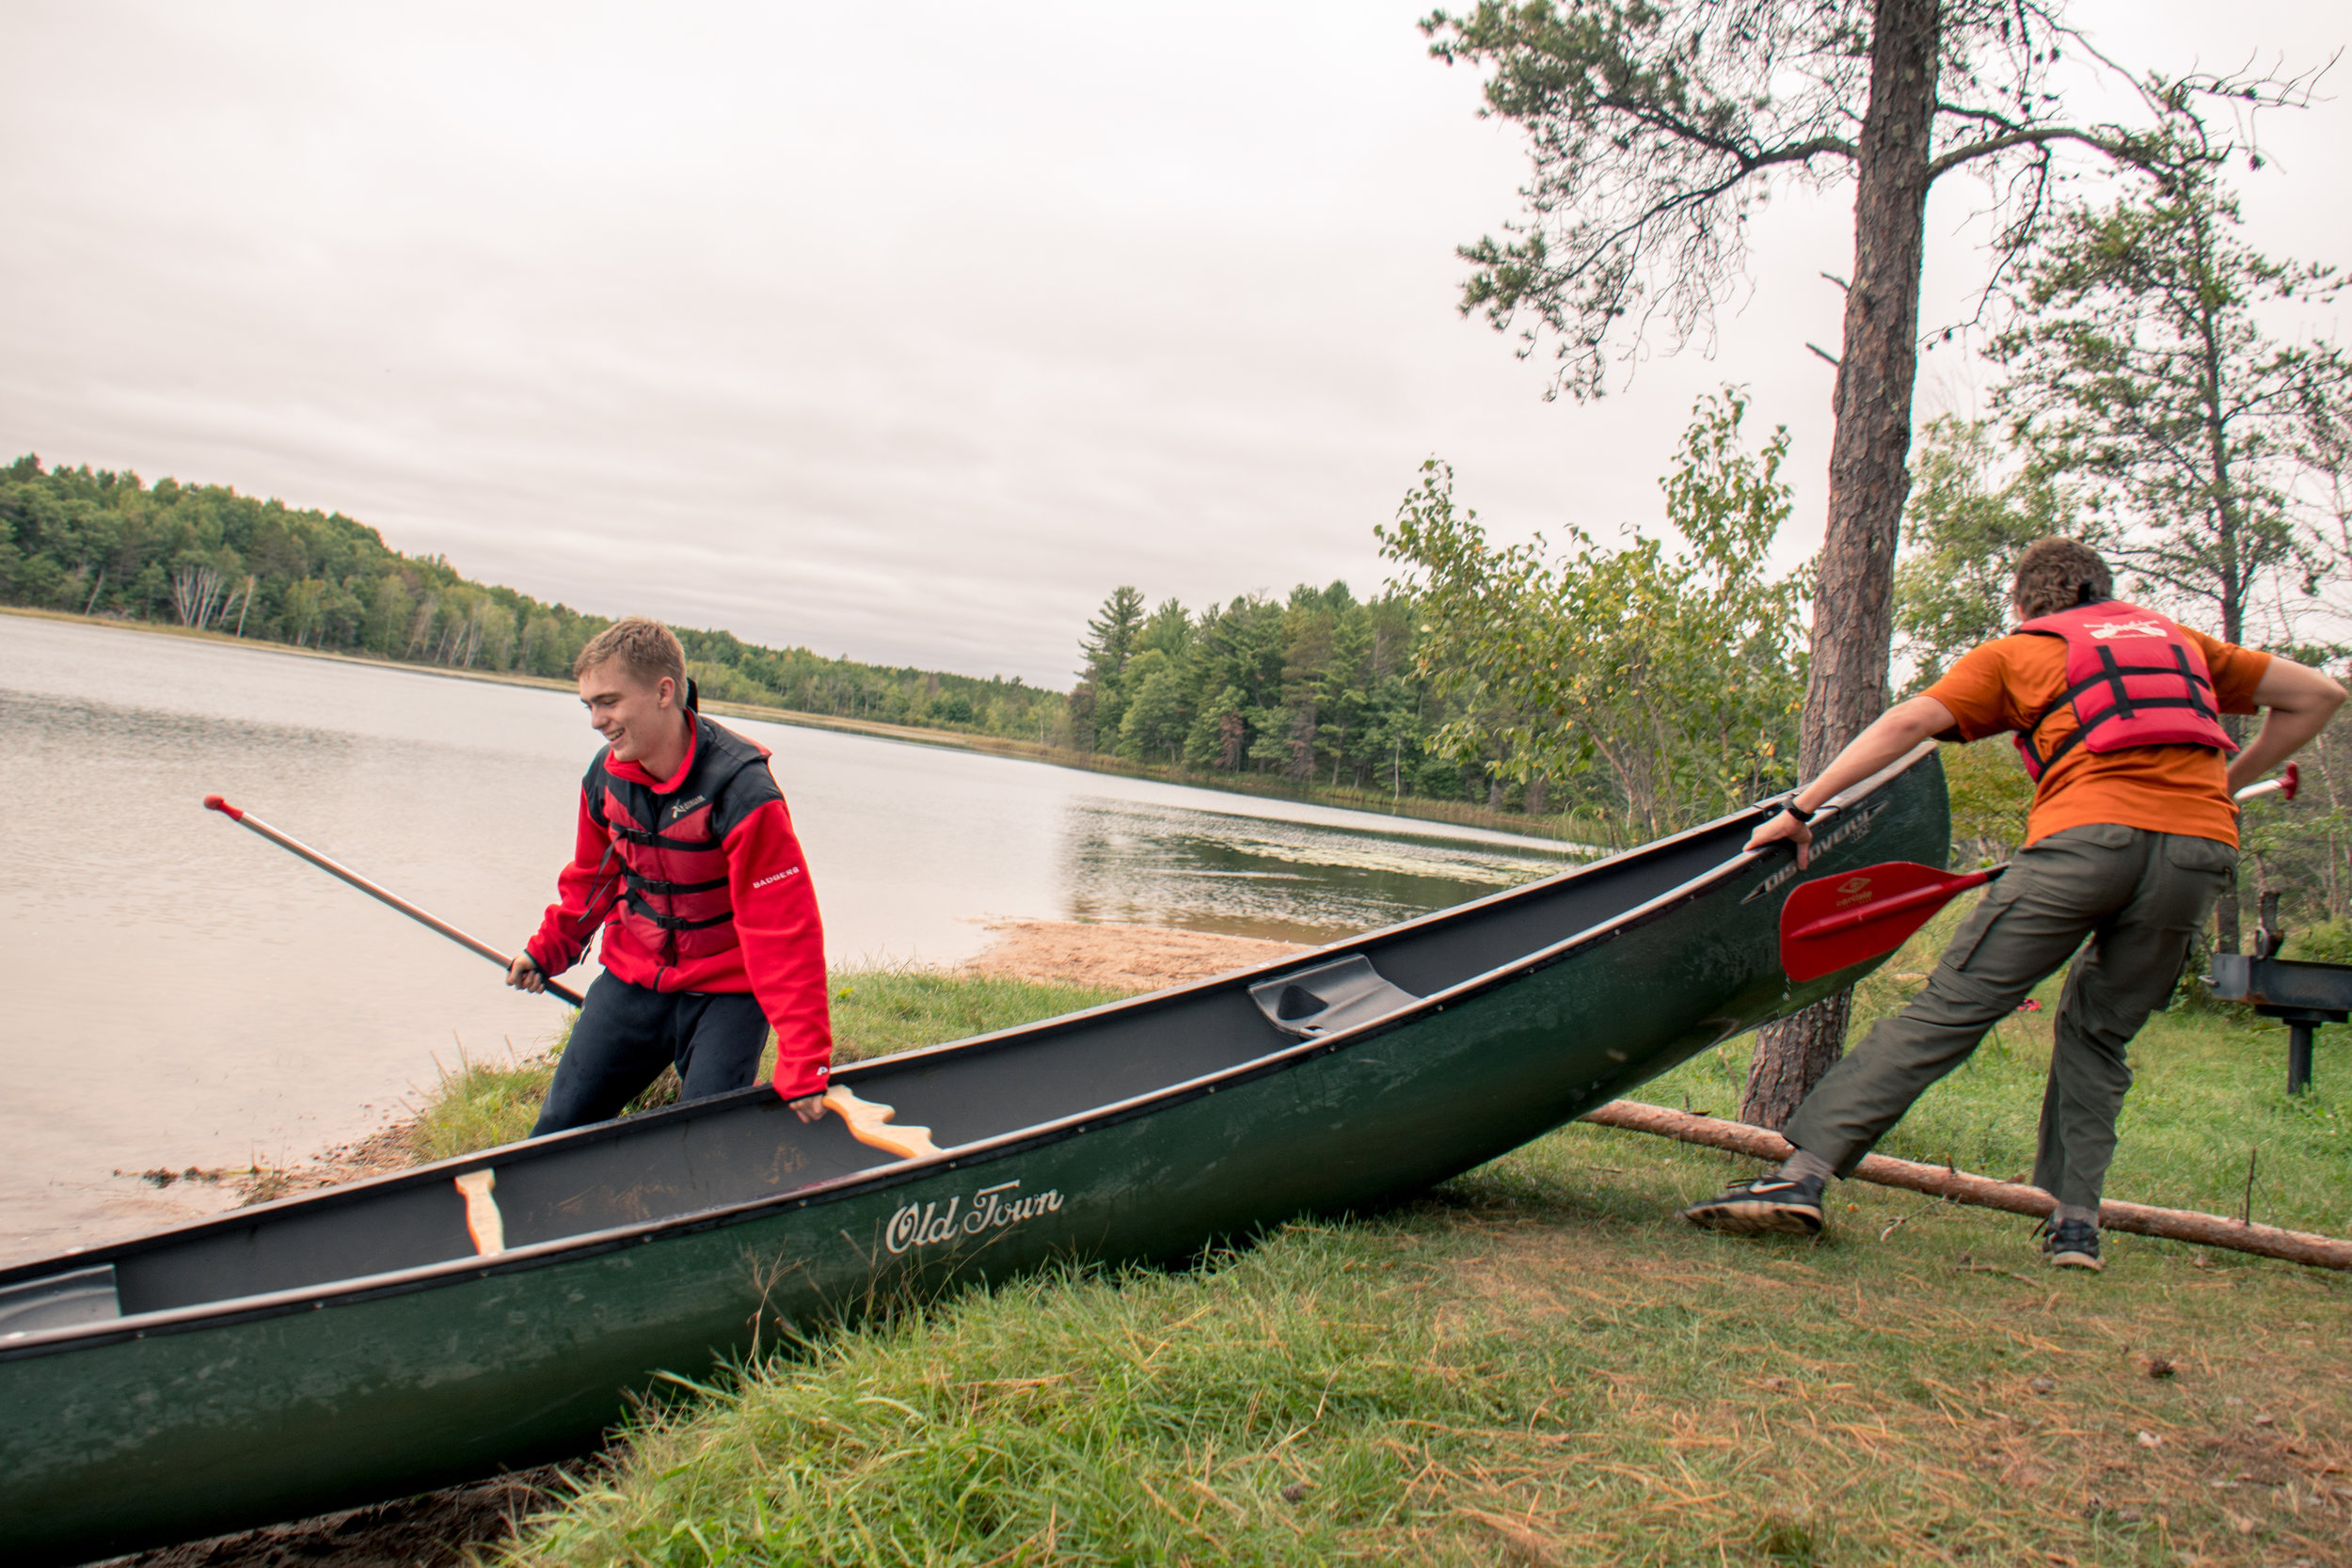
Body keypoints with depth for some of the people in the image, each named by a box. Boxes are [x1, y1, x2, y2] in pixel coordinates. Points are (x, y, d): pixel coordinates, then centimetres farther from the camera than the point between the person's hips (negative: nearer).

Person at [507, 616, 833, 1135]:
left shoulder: (743, 792, -26)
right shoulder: (606, 775, -4)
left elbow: (784, 934, -27)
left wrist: (803, 1061, -29)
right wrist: (548, 950, 18)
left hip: (725, 993, -5)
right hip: (632, 980, 6)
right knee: (558, 1130, 9)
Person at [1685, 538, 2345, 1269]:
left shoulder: (2017, 652, 20)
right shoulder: (2181, 641, 31)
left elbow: (1906, 722, 8)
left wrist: (1802, 807, 7)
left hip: (2087, 834, -4)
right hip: (2201, 843, 4)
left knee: (1949, 1010, -7)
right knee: (2098, 1036, 19)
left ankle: (1802, 1173, -14)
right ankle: (2075, 1221, 12)